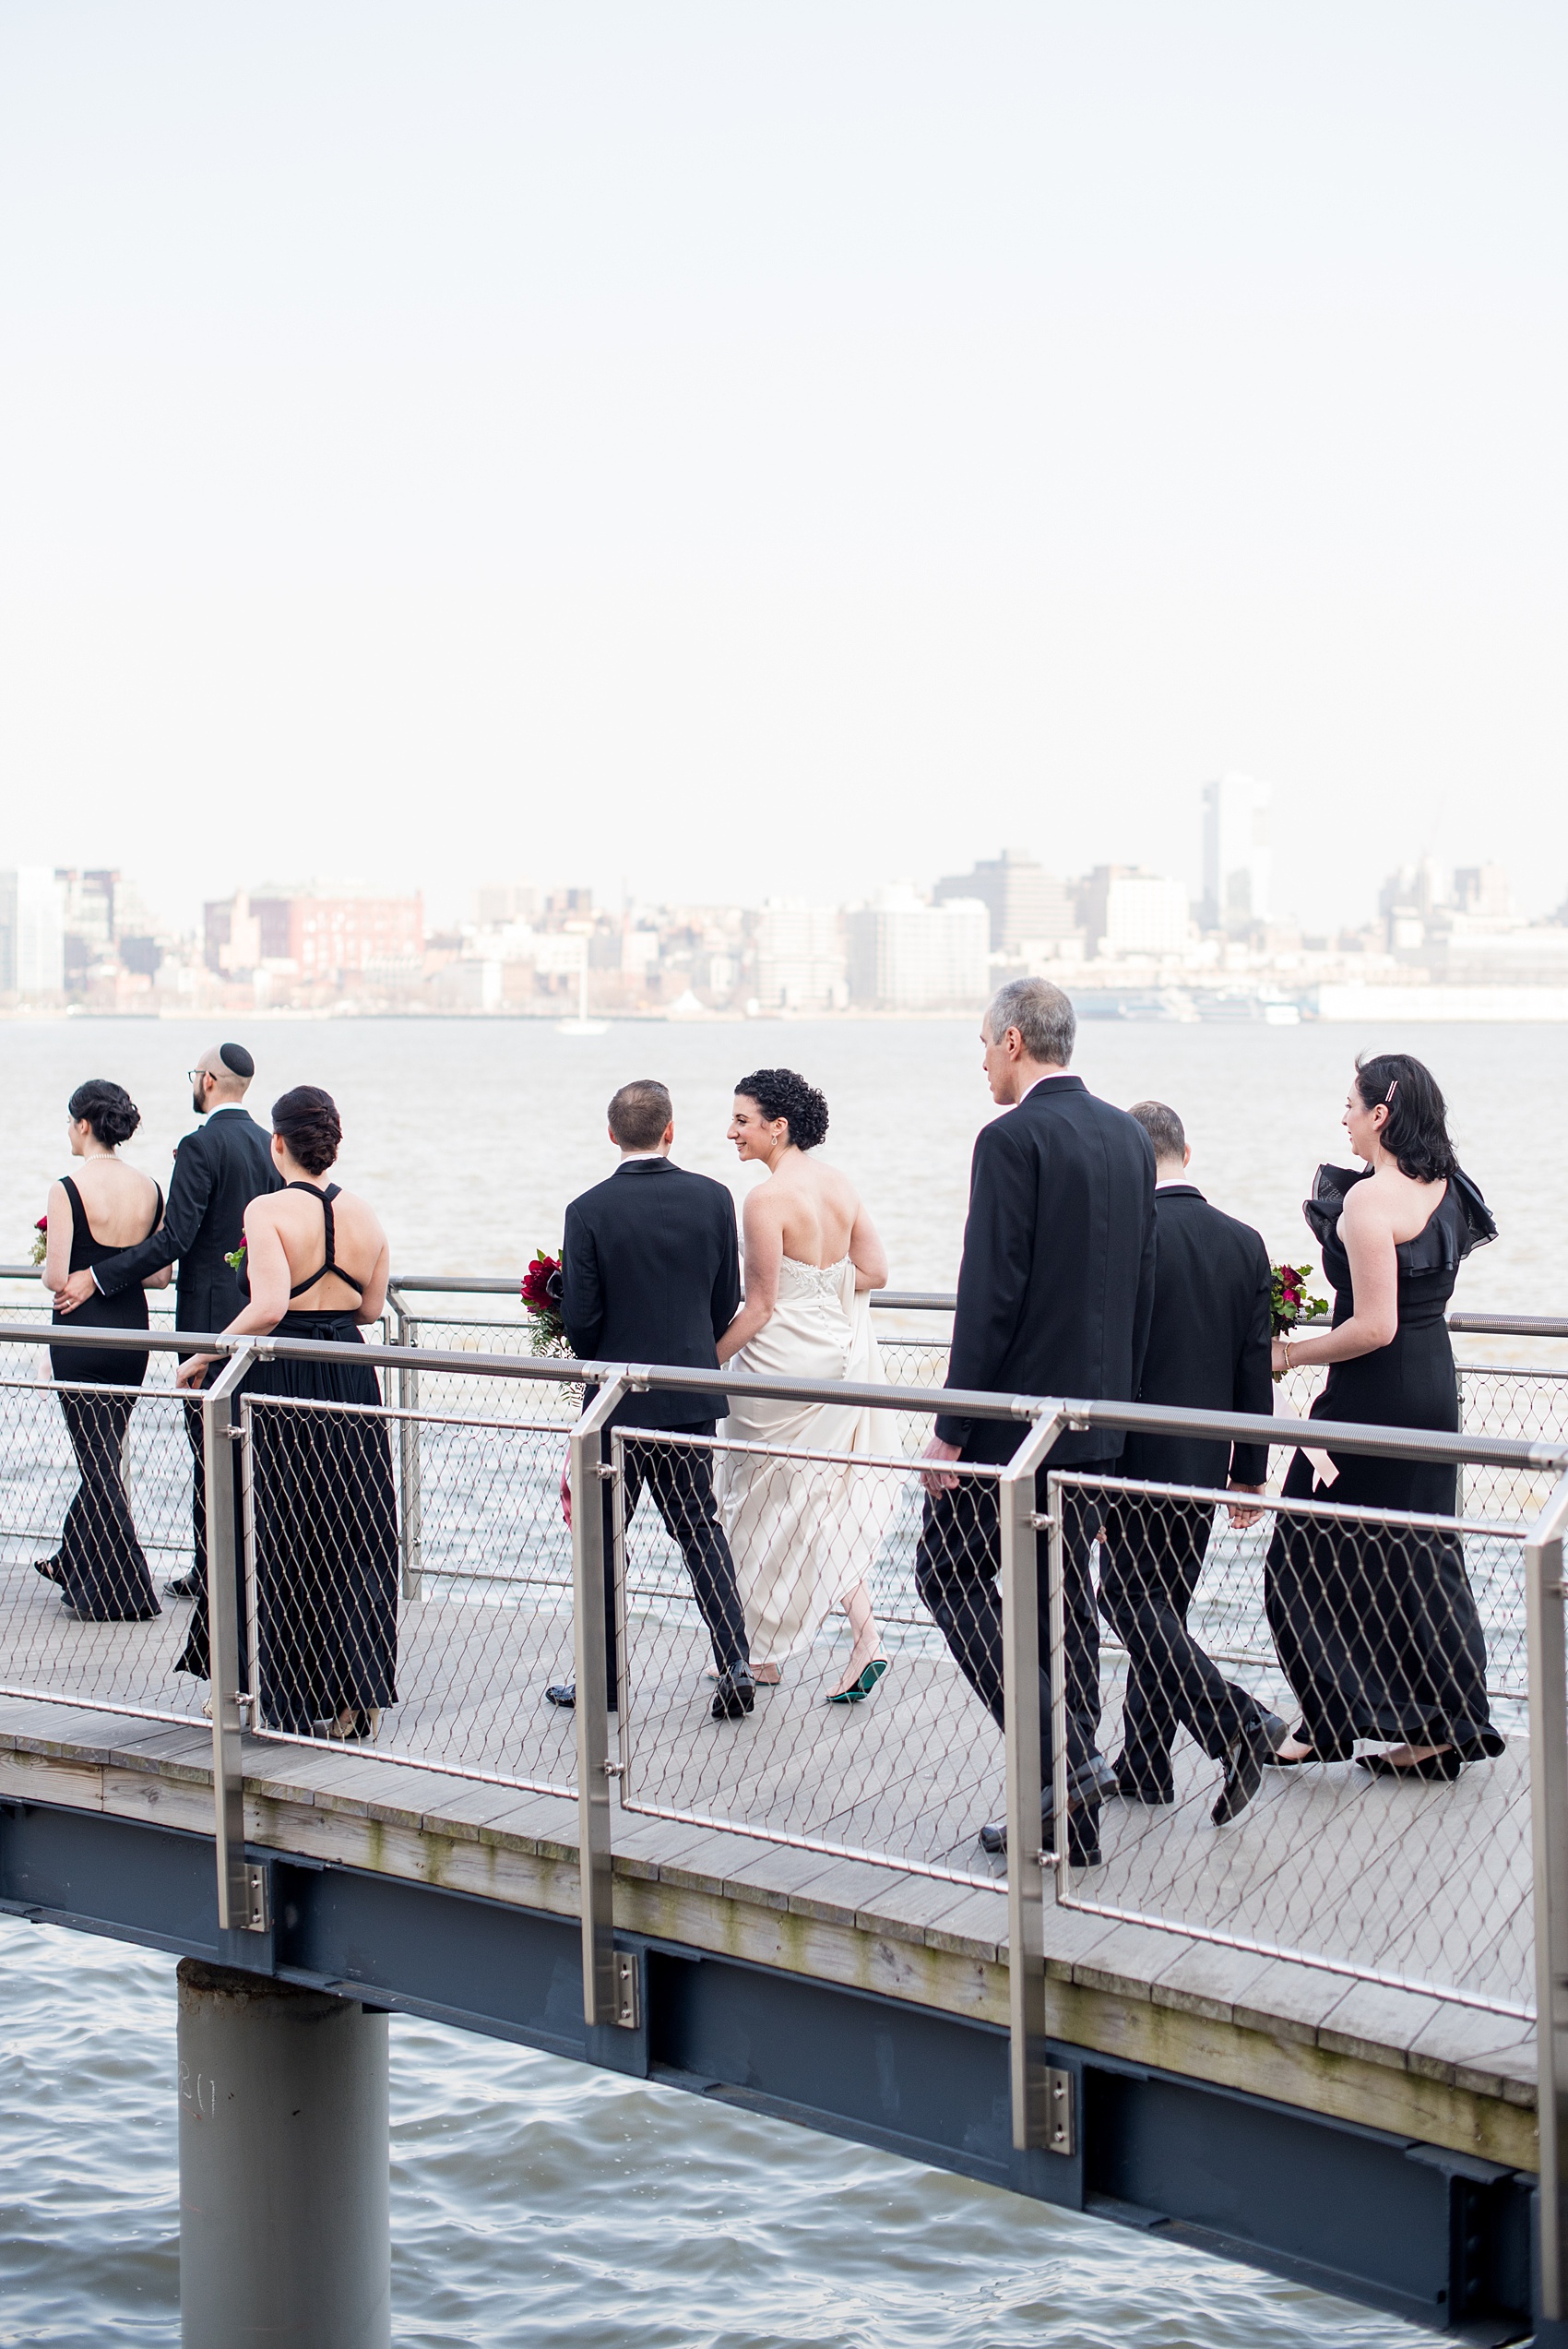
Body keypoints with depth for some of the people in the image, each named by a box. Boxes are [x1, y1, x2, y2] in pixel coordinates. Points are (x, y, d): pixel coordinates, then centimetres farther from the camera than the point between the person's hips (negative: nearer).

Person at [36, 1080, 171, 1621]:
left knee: (97, 1460, 2)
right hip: (133, 1332, 6)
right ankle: (73, 1564, 35)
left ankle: (124, 1592, 2)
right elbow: (159, 1275, 5)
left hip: (82, 1334, -6)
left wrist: (50, 1257, 4)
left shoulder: (69, 1189, -15)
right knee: (102, 1455, 20)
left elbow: (56, 1278, -17)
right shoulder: (149, 1189, 2)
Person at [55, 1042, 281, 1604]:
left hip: (210, 1316, -7)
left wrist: (97, 1277, -16)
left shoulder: (202, 1146, -16)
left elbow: (175, 1238, -21)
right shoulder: (267, 1145, 7)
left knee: (210, 1446, -1)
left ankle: (212, 1573, 3)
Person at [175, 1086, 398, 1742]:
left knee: (279, 1541, 7)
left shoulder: (268, 1210, -13)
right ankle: (357, 1698, 12)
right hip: (351, 1390, 5)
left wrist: (202, 1357, -13)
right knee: (352, 1542, 11)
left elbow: (268, 1307, -23)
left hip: (281, 1385, -4)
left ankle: (294, 1700, 13)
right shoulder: (363, 1213, 3)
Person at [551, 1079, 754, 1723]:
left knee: (603, 1537, 10)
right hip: (693, 1392, 3)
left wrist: (599, 1362, 9)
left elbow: (580, 1318, -13)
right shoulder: (712, 1198, -3)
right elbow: (727, 1300, 4)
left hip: (618, 1399, -3)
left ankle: (601, 1678, 16)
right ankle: (734, 1664, 1)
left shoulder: (589, 1211, -13)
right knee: (700, 1526, 12)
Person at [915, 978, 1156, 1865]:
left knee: (951, 1572, 6)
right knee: (1064, 1596, 12)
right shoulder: (1130, 1137, 9)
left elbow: (991, 1294, -19)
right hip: (1094, 1416, 8)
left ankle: (1061, 1756, -8)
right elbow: (1142, 1286, 14)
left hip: (1014, 1410, -8)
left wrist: (951, 1429, -14)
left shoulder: (1014, 1140, -15)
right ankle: (1068, 1821, 15)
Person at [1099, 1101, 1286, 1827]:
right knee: (1161, 1604, 15)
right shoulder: (1245, 1243, 3)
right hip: (1206, 1462, 6)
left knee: (1129, 1599, 0)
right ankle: (1143, 1766, 21)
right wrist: (1251, 1469, 13)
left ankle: (1236, 1723, -15)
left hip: (1138, 1459, -6)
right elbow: (1256, 1369, 6)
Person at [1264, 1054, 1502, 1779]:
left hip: (1375, 1394, -9)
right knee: (1417, 1556, 14)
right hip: (1434, 1386, 9)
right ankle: (1441, 1727, 16)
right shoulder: (1445, 1191, 7)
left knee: (1308, 1562, 5)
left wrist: (1290, 1354, -11)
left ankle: (1329, 1720, 11)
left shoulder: (1372, 1199, -19)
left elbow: (1375, 1326, -23)